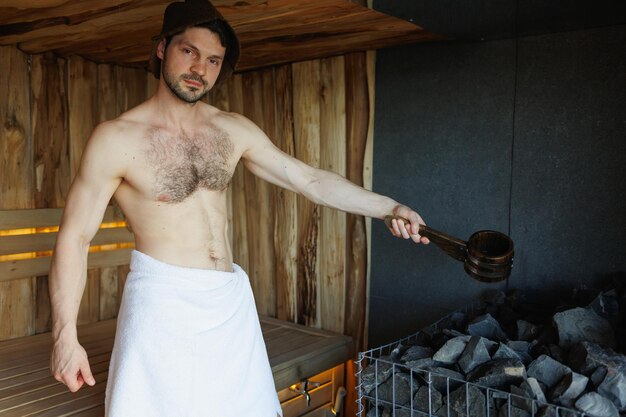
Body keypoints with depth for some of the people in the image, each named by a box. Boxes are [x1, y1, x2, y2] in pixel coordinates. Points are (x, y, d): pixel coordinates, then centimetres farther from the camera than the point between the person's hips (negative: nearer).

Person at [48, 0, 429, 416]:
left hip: (232, 303, 5)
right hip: (163, 304, -4)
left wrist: (389, 206, -1)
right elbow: (74, 237, -7)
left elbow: (310, 179, 5)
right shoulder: (116, 138, -9)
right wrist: (66, 336, -10)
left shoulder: (234, 130, 3)